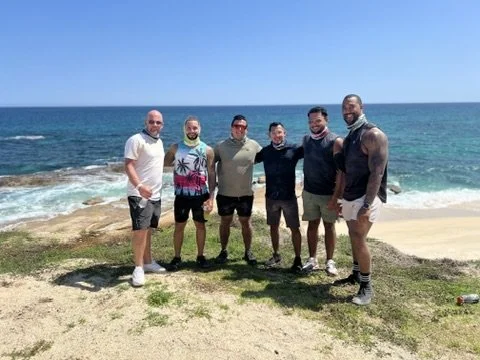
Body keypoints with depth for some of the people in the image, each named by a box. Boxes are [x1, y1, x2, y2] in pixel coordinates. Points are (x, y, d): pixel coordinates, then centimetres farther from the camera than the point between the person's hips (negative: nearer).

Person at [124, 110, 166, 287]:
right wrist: (139, 186, -34)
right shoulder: (136, 140, -13)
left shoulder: (159, 142, 15)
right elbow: (128, 166, -22)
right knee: (140, 230, -10)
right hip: (139, 194, -8)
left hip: (155, 194, 8)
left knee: (148, 230, 16)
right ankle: (138, 268, 1)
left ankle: (148, 262, 26)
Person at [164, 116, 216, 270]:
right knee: (179, 226, 6)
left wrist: (211, 197, -8)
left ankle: (200, 256, 24)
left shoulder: (207, 150, -2)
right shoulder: (175, 148, 1)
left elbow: (212, 174, -2)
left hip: (200, 195, 0)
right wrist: (177, 163, -2)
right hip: (182, 195, 0)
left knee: (200, 225, 10)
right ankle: (176, 257, 20)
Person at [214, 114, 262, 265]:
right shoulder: (221, 146, -5)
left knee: (245, 222, 12)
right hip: (225, 194, -1)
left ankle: (248, 252, 26)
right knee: (225, 222, 12)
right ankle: (223, 251, 28)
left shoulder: (254, 145, -1)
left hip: (246, 194, 1)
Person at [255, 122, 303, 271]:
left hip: (289, 196, -3)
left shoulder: (294, 149, -6)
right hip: (271, 196, 3)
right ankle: (276, 255, 29)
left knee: (294, 228, 1)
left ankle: (298, 259, 14)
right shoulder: (265, 151, 4)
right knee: (273, 226, 14)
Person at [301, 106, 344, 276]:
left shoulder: (335, 141, -12)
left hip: (328, 193, -4)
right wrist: (304, 188, 11)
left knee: (329, 226, 7)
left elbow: (341, 171, -14)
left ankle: (329, 261, 19)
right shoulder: (306, 139, 5)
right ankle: (312, 259, 21)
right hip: (309, 192, 4)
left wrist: (336, 195, -19)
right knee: (312, 224, 10)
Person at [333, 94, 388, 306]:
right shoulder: (349, 136, 13)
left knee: (359, 240, -9)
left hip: (366, 197, -8)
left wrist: (367, 205, -25)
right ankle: (356, 275, 31)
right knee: (354, 238, 15)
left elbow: (377, 173, -20)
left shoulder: (373, 135, -14)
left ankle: (366, 287, 5)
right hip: (350, 197, 8)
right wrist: (343, 199, 17)